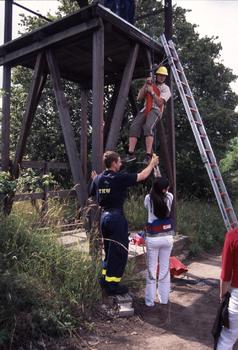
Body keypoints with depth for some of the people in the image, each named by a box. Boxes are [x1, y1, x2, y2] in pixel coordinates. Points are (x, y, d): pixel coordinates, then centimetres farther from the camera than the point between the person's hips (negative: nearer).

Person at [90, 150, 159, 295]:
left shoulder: (98, 179, 5)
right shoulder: (120, 178, -14)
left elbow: (94, 194, 19)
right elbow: (142, 176, -7)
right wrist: (152, 164, 9)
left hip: (104, 216, 7)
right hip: (117, 217, -7)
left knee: (109, 251, 20)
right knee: (119, 253, 4)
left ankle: (105, 279, 29)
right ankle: (112, 285, 10)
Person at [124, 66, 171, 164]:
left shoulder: (165, 88, 10)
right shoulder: (149, 85, 23)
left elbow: (160, 102, -5)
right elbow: (139, 98, 12)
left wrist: (152, 92, -10)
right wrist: (145, 84, 4)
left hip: (155, 110, -4)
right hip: (145, 109, 4)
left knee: (148, 127, -34)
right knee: (134, 127, -20)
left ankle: (148, 155, -38)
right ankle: (131, 153, -23)